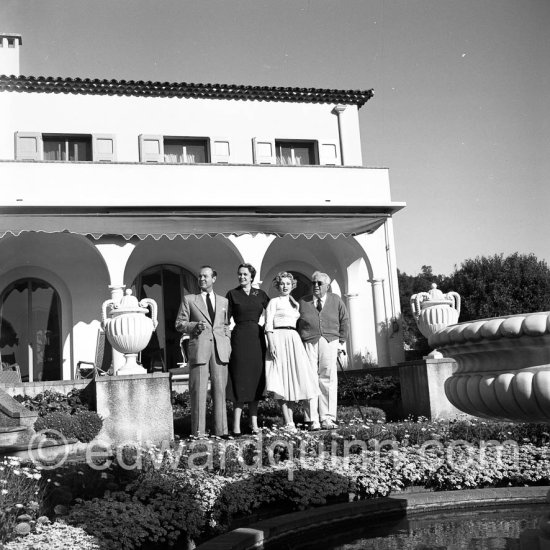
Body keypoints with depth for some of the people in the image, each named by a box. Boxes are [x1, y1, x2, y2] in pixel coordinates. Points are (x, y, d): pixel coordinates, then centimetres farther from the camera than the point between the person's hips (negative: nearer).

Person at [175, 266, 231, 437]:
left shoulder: (223, 301, 19)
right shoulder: (189, 299, 11)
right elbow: (179, 323, 8)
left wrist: (228, 345, 8)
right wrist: (195, 326, -11)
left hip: (220, 349, 2)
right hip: (198, 348, -2)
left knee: (220, 390, 2)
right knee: (198, 391, -4)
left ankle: (221, 431, 8)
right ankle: (198, 433, 0)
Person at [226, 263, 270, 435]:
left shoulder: (260, 294, 11)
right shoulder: (232, 294, 4)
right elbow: (225, 318, 0)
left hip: (257, 338, 3)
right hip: (240, 338, -3)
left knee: (256, 380, 4)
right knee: (240, 380, -6)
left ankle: (254, 423, 9)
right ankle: (236, 425, -4)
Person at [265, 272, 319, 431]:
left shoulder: (295, 303, 20)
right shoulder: (274, 302, 2)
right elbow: (268, 325, -6)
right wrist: (271, 344, -17)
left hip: (294, 340, 6)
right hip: (279, 339, -6)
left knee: (292, 377, 4)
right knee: (282, 379, -8)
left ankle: (290, 419, 11)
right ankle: (288, 422, -10)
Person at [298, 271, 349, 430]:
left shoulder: (336, 300, 13)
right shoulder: (303, 302, 12)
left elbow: (344, 321, 16)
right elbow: (296, 325, 11)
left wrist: (341, 342, 8)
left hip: (330, 342, 0)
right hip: (309, 343, 0)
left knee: (328, 380, -3)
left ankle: (327, 418, 2)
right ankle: (313, 420, -4)